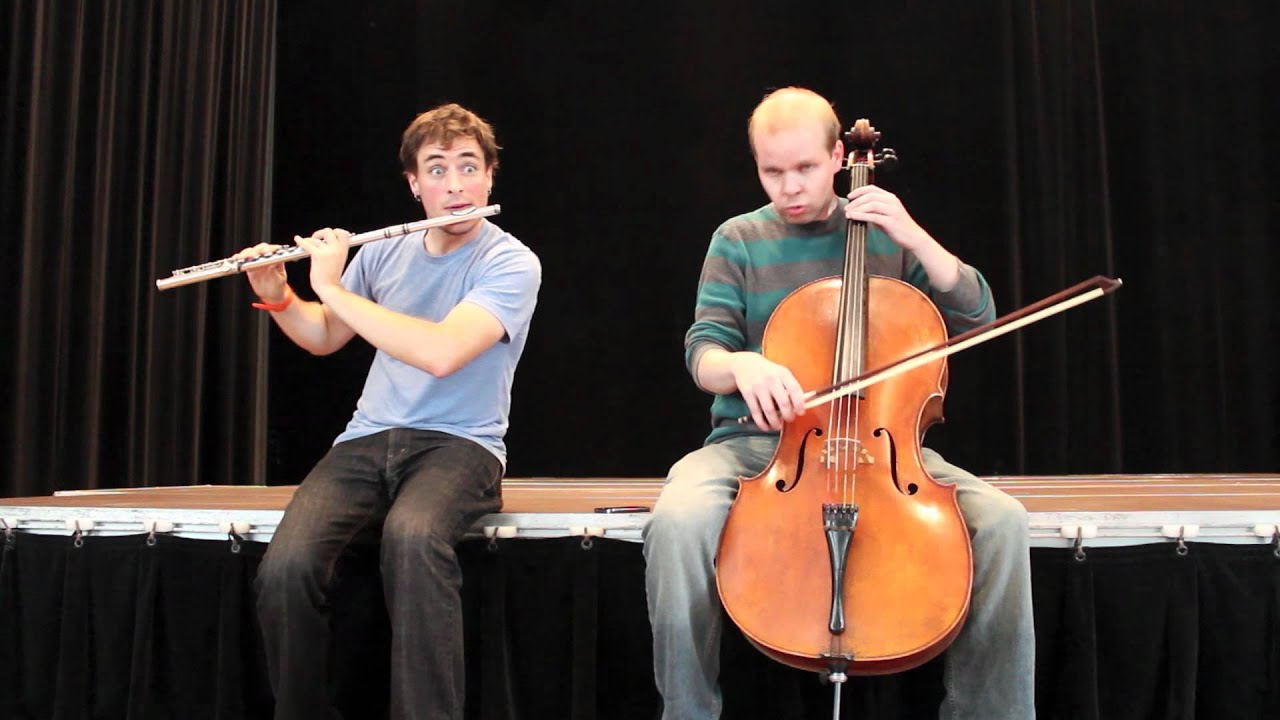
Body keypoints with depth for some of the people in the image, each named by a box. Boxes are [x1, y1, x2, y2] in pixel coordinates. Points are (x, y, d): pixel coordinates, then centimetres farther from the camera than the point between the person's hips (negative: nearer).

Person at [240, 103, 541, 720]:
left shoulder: (512, 264, -5)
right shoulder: (385, 253, 12)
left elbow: (441, 352, -22)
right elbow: (324, 338, 26)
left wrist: (333, 288, -14)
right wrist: (276, 296, 5)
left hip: (458, 444, -4)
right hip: (366, 442, 4)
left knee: (412, 538, -39)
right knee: (284, 568, -23)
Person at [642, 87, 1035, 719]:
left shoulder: (884, 234, 11)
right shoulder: (740, 241, 7)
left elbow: (976, 316, 6)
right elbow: (703, 354, 0)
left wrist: (911, 234, -6)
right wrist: (741, 364, -24)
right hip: (754, 442, -1)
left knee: (1002, 520, -23)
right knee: (678, 519, -34)